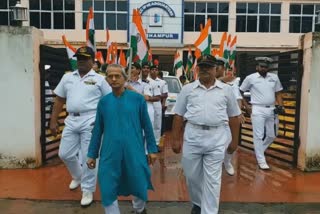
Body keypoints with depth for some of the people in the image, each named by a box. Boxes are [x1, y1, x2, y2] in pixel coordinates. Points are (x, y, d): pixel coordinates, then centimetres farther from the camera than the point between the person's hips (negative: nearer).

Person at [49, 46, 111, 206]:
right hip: (71, 120, 5)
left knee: (87, 157, 1)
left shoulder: (99, 79, -1)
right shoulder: (67, 77, 11)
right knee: (65, 154, 12)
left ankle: (87, 190, 19)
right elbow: (59, 100, 14)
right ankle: (77, 177, 41)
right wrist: (53, 121, 11)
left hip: (90, 121, -5)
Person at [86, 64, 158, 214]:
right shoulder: (103, 102, 2)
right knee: (108, 189, 7)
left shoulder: (138, 99, -4)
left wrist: (152, 149, 2)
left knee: (138, 184, 14)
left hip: (134, 151, -1)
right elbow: (98, 129, 7)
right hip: (110, 153, 1)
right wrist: (92, 154, 8)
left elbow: (146, 126, 1)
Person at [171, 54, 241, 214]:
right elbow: (178, 116, 5)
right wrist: (175, 139, 3)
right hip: (192, 137, 1)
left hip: (217, 138, -1)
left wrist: (234, 140, 8)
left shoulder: (226, 90, 5)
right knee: (192, 175, 14)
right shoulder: (187, 89, 4)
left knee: (212, 179, 5)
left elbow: (233, 117, 9)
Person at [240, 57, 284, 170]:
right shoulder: (250, 78, -2)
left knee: (272, 135, 12)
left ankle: (259, 151, 35)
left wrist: (281, 106, -1)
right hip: (258, 110, -4)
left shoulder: (274, 77, 8)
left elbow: (278, 93, 13)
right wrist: (247, 107, -2)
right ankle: (261, 160, 10)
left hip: (271, 109, 5)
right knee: (258, 136, -1)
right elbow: (240, 92, 3)